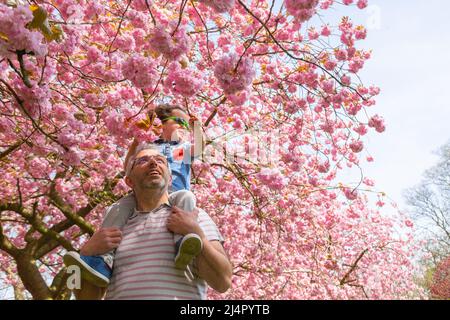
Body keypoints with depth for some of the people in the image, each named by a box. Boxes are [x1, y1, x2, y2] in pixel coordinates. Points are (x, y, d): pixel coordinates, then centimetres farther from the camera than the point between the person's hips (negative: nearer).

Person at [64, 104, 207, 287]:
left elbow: (200, 147, 5)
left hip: (175, 195, -2)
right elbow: (128, 170, 19)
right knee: (121, 205, -24)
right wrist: (135, 143, 11)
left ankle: (183, 248, -61)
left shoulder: (185, 148, 27)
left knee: (186, 196, -36)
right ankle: (103, 261, -40)